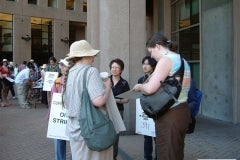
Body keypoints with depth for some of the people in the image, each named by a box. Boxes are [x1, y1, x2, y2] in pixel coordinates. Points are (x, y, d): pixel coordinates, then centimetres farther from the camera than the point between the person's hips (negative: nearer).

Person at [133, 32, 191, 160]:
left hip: (169, 116, -9)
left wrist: (139, 87, -2)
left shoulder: (166, 59, -14)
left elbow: (150, 88, -23)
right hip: (182, 111, 10)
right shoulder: (182, 60, 15)